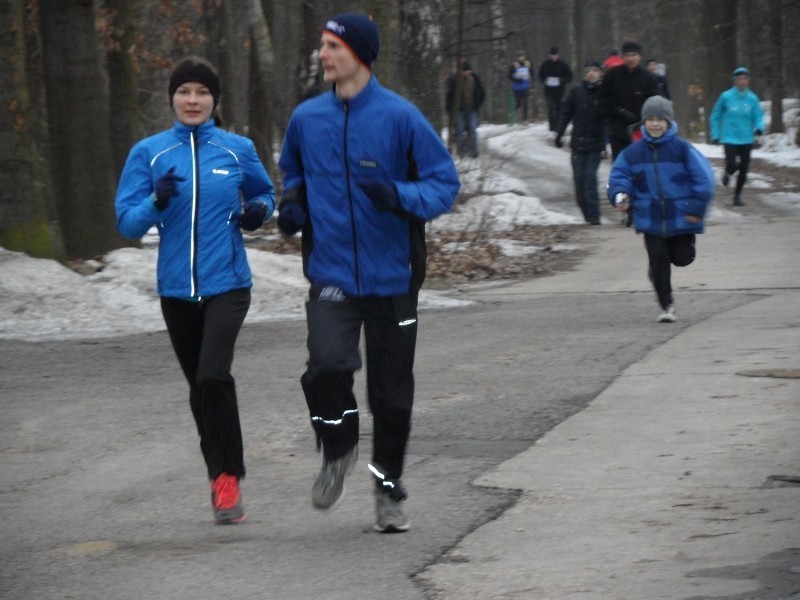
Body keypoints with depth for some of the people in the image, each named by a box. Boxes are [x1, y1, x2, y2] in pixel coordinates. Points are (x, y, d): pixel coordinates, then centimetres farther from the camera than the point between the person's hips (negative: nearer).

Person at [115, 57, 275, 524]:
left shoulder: (238, 150, 1)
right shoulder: (149, 153, 2)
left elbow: (265, 194, 19)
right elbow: (128, 223, -1)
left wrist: (258, 211, -4)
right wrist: (156, 201, -21)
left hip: (227, 283, -2)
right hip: (177, 288, 2)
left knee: (213, 375, -21)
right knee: (200, 385, 12)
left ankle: (228, 477, -11)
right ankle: (222, 475, 28)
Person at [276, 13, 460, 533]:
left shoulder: (400, 116, -8)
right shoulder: (307, 118, 4)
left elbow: (445, 182, -6)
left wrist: (399, 195, -24)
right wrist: (293, 205, 3)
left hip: (391, 276, -2)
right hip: (331, 272, 2)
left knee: (392, 391, 7)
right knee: (327, 364, -22)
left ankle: (389, 489, 26)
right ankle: (338, 450, 7)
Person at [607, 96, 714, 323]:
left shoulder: (682, 149, -8)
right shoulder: (633, 152, 1)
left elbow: (703, 177, -8)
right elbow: (619, 175, 9)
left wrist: (697, 208, -12)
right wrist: (620, 194, -13)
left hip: (681, 217, -1)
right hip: (651, 218, 2)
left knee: (682, 258, 3)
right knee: (658, 261, 0)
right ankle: (666, 306, 13)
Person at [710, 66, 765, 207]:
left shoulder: (752, 98, 0)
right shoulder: (726, 97, -5)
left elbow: (758, 116, 3)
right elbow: (715, 116, 5)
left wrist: (759, 128, -18)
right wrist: (715, 134, 2)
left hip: (746, 139, 2)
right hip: (730, 138, -2)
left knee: (743, 170, 4)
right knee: (732, 165, -15)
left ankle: (737, 195, 23)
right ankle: (727, 173, 23)